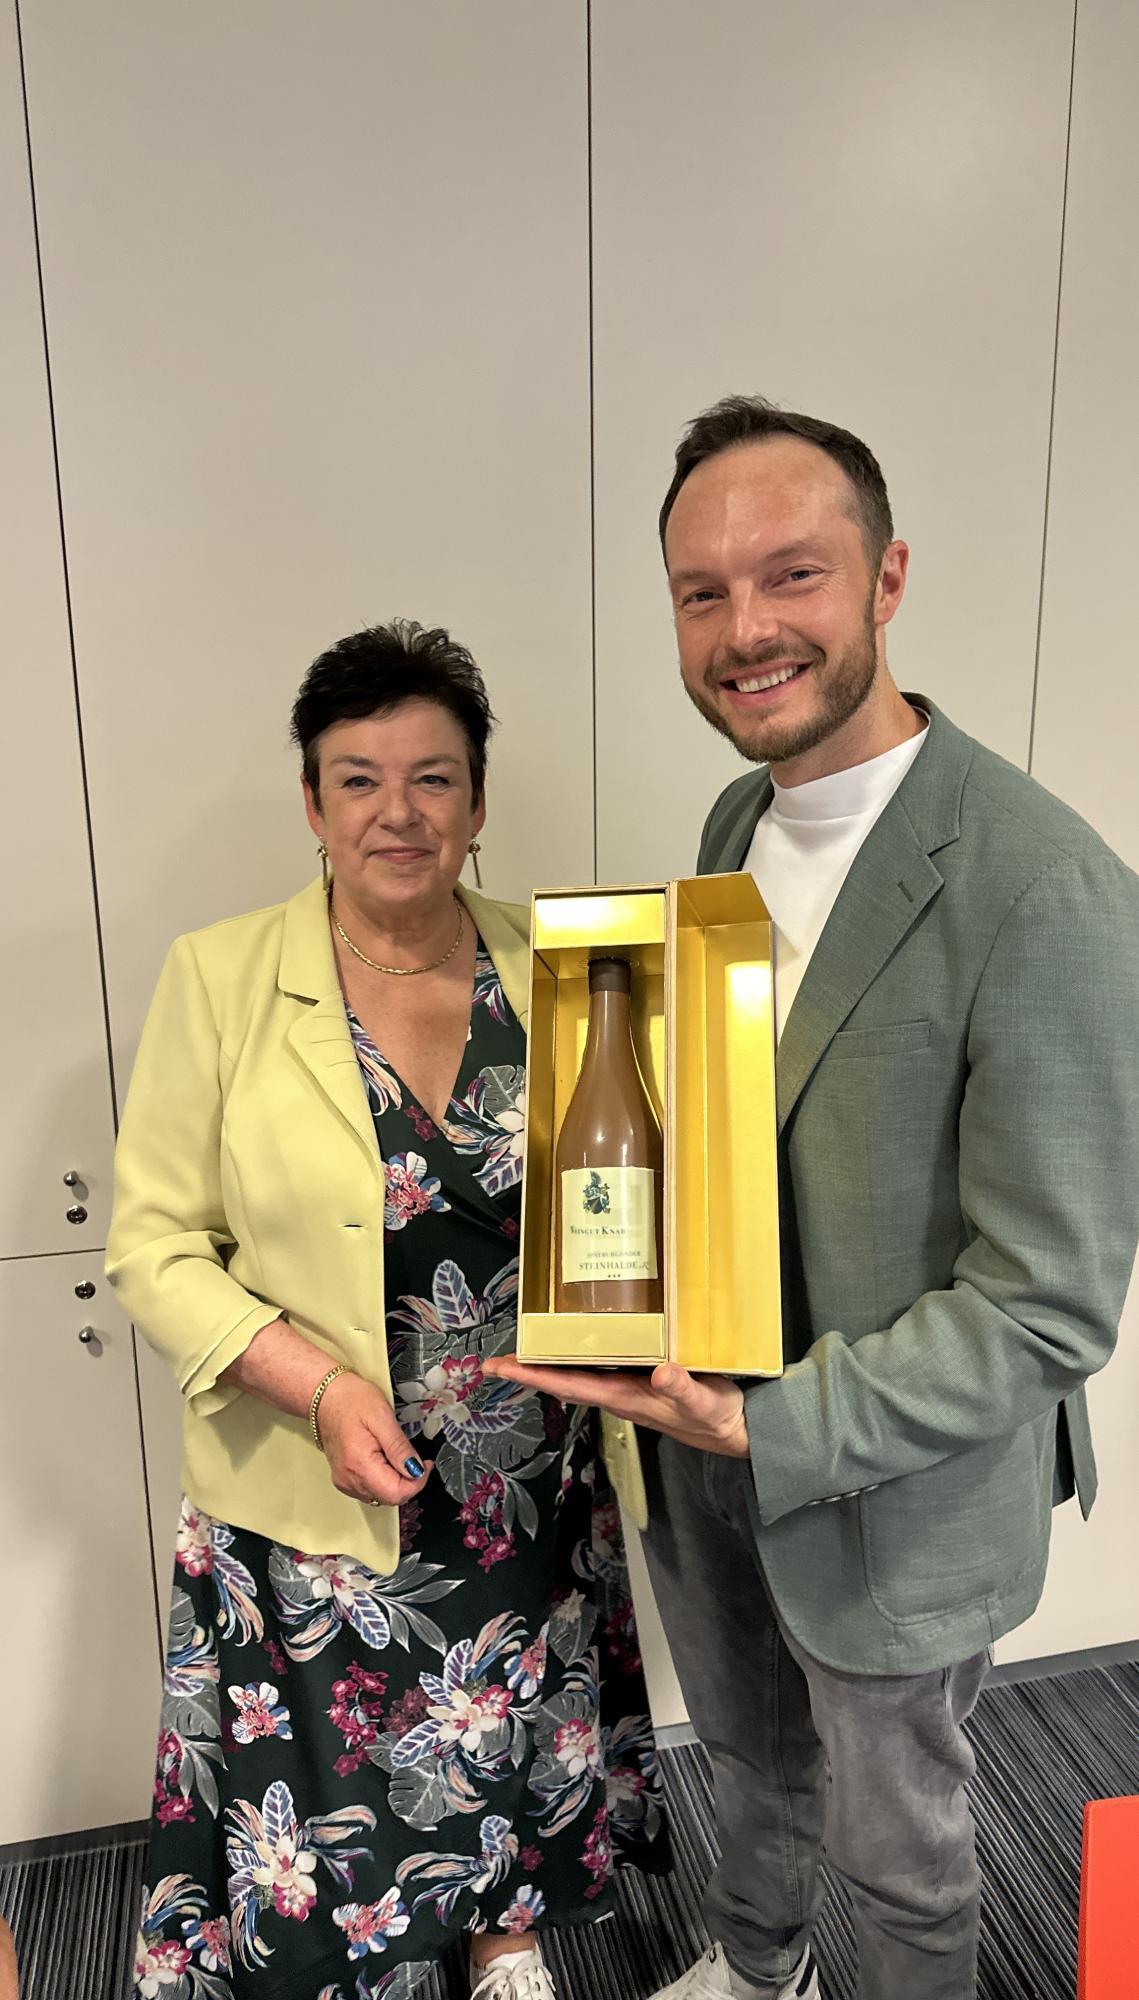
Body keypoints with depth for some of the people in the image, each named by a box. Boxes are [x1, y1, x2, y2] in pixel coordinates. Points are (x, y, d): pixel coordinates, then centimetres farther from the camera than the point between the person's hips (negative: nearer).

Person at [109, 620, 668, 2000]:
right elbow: (153, 1247, -10)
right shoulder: (221, 978, -12)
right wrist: (319, 1385, -21)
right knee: (334, 1793, 18)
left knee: (517, 1747, 25)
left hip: (531, 1483, 3)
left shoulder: (548, 972, -4)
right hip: (313, 1504, -2)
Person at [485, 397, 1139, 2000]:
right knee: (750, 1757, 33)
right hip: (712, 1442, 7)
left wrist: (771, 1427, -26)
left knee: (895, 1839, 23)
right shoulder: (738, 820, -2)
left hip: (897, 1493, -6)